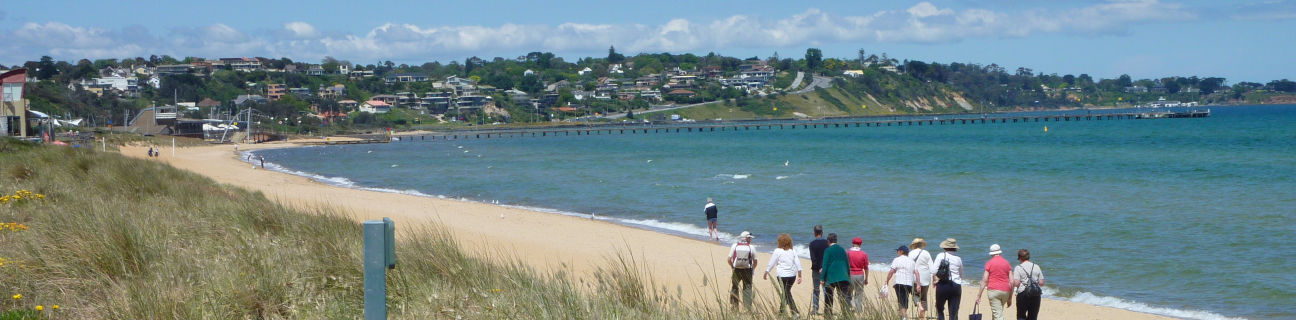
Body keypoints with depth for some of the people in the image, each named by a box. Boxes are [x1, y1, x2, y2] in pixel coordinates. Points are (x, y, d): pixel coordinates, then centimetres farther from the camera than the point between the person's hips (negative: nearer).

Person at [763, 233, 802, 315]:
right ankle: (781, 310, 29)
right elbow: (798, 264, 4)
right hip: (792, 275, 5)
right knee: (785, 293, 19)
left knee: (787, 294, -3)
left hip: (782, 275, -5)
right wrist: (799, 276, 6)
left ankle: (795, 313, -12)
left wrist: (765, 273, 11)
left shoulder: (777, 251, -3)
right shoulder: (793, 252, 9)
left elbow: (771, 264, 0)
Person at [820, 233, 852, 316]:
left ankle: (828, 315, 14)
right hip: (843, 277, 3)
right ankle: (847, 314, -12)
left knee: (828, 299, 10)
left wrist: (822, 279, -4)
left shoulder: (827, 250, -5)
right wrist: (848, 277, 21)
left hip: (831, 278, -3)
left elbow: (825, 265, -8)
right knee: (845, 298, -2)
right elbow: (847, 264, 13)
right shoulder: (842, 249, 9)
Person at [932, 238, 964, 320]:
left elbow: (933, 271, -9)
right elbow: (961, 275, 15)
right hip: (956, 286, 2)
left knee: (939, 309, 16)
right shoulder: (958, 259, 3)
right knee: (953, 312, 4)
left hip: (942, 285, -2)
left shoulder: (940, 256, -4)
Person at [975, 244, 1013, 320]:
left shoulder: (989, 263, -1)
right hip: (1005, 291, 4)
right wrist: (1010, 298, 13)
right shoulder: (1007, 263, 10)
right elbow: (1012, 282, 7)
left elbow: (984, 280, -6)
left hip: (993, 290, -4)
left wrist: (979, 295, -2)